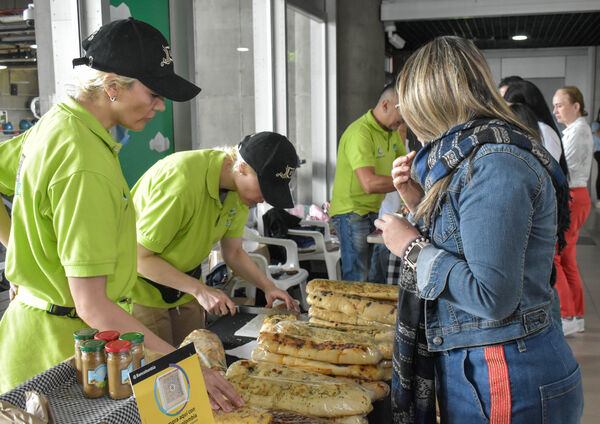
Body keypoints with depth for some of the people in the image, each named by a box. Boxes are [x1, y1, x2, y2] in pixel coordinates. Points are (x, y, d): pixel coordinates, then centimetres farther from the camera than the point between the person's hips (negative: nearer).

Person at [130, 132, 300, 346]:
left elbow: (233, 253, 5)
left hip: (183, 286, 7)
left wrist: (268, 286, -9)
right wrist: (199, 289, -27)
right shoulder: (183, 181, -32)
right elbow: (139, 257, -26)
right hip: (142, 287, -6)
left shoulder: (239, 186, -8)